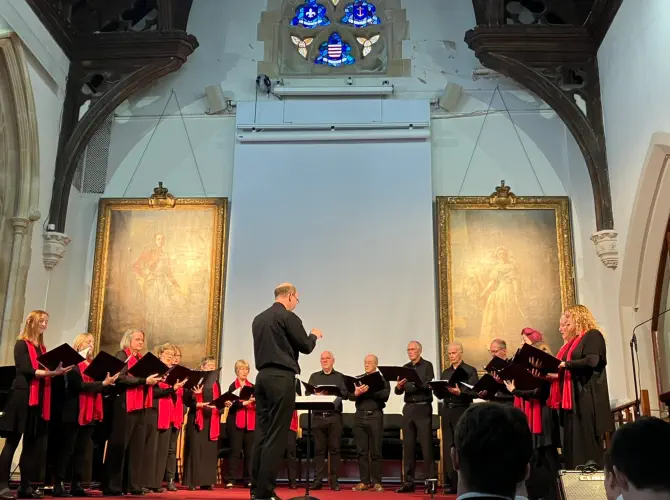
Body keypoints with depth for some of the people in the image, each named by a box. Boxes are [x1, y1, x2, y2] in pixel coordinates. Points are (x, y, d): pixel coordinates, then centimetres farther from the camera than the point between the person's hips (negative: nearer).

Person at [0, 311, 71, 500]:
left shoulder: (42, 348, 18)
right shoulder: (21, 344, -2)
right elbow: (26, 370, -15)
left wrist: (58, 371, -4)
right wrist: (52, 372, -24)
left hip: (39, 399, 7)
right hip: (23, 397, -7)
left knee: (32, 443, 7)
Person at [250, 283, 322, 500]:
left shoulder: (258, 319, 14)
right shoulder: (288, 317, -9)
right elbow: (305, 347, -5)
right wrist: (314, 335, 16)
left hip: (263, 376, 8)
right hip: (282, 378, -8)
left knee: (261, 432, 9)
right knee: (275, 435, -5)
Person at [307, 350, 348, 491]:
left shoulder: (339, 376, 12)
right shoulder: (314, 376, 17)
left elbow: (345, 394, 0)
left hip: (334, 416, -1)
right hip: (318, 416, 1)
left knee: (334, 449, 0)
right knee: (319, 449, 1)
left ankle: (334, 480, 4)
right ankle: (318, 480, 5)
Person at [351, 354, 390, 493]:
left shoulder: (382, 379, 6)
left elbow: (385, 395, -9)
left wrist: (368, 390, -19)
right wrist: (356, 393, -20)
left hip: (375, 416, -3)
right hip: (359, 416, 3)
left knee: (376, 451, 0)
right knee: (362, 451, 3)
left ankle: (376, 482, 4)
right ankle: (364, 481, 8)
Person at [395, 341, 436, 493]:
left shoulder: (427, 365, 0)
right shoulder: (405, 368, 13)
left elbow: (427, 385, -14)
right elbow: (398, 391, 7)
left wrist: (409, 385, -26)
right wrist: (399, 387, -16)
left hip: (423, 407, -4)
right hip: (408, 408, 5)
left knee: (426, 445, -4)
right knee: (408, 446, 5)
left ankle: (430, 480, 0)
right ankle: (408, 482, 10)